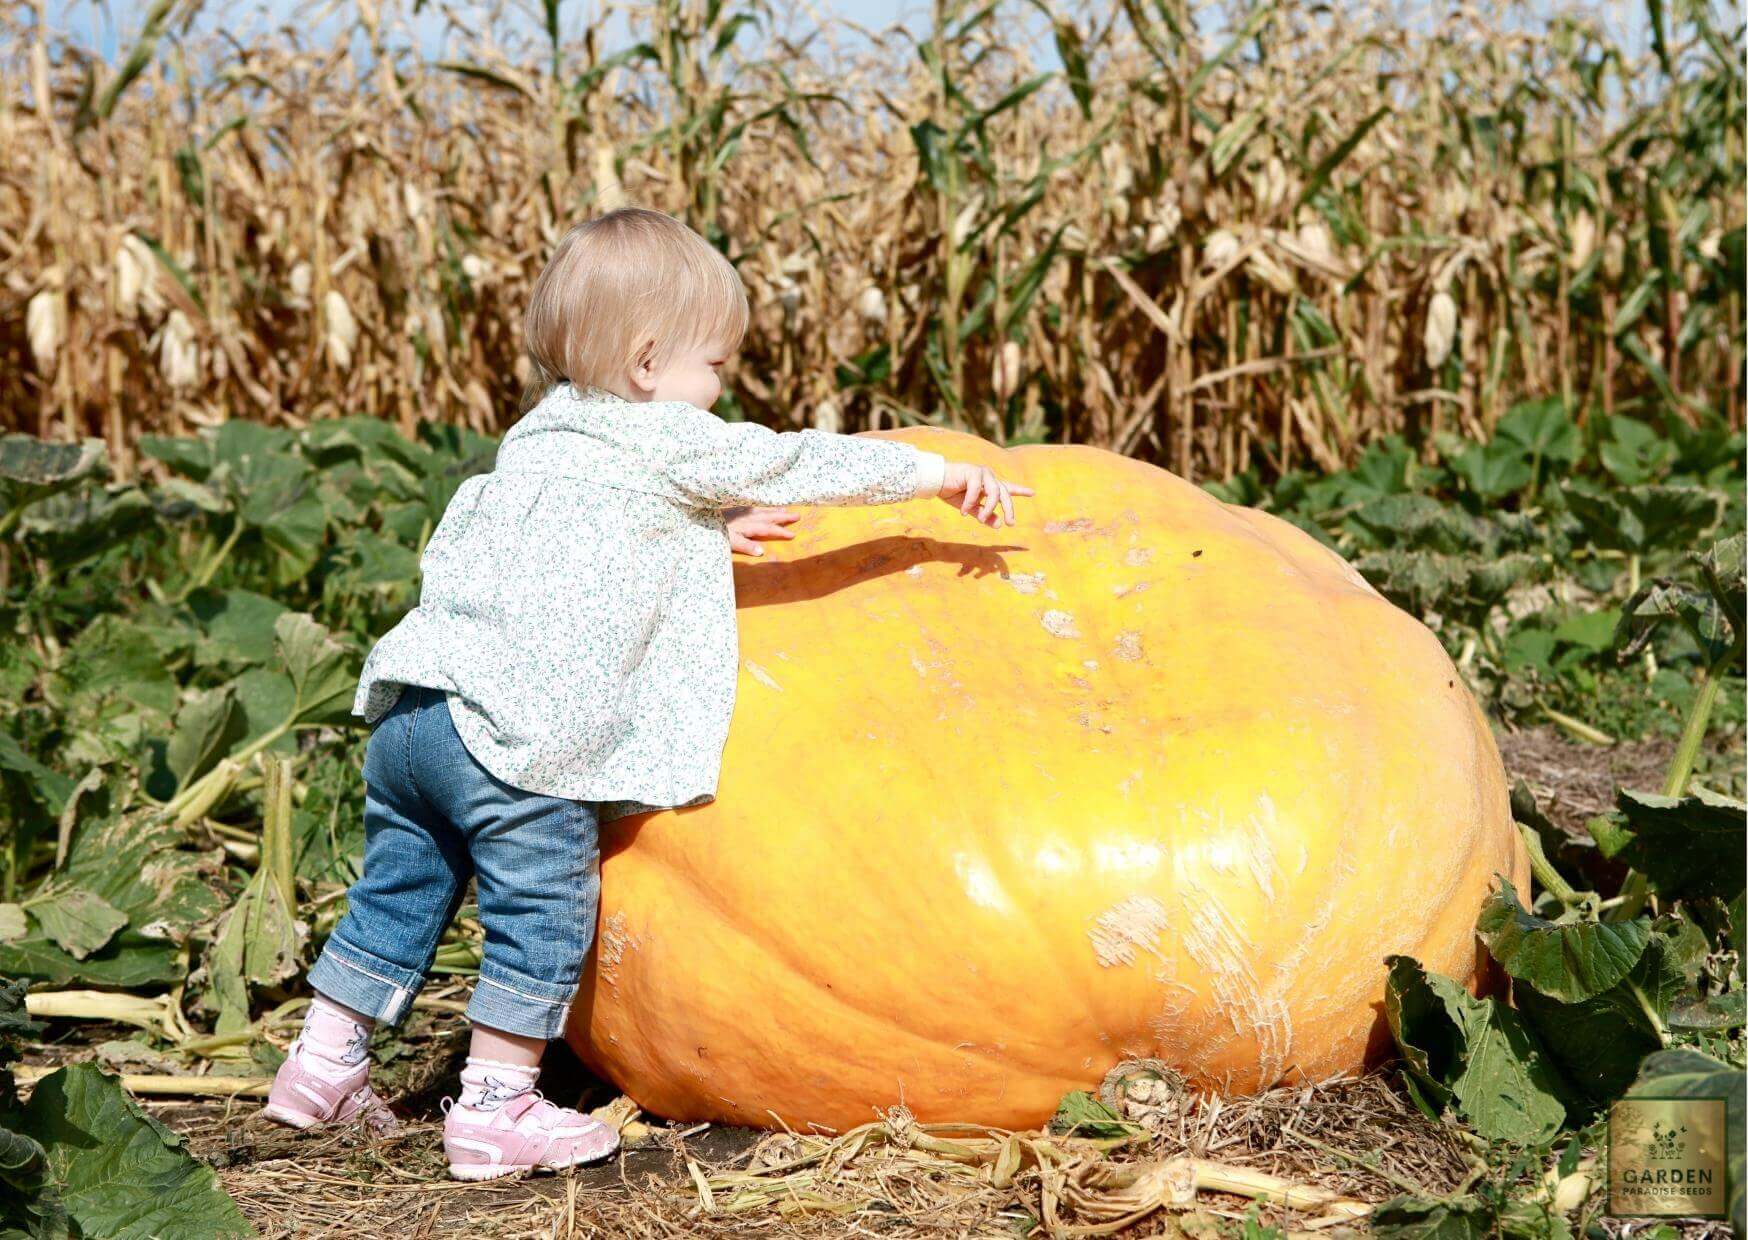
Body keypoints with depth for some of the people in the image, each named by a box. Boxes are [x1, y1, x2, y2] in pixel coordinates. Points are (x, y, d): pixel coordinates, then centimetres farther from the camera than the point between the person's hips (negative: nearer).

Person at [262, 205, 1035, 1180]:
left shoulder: (541, 441, 23)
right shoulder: (671, 448, 1)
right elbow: (804, 467, 7)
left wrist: (702, 532, 33)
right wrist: (941, 473, 17)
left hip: (410, 707, 8)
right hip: (512, 735, -8)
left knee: (400, 891, 19)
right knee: (545, 910, 2)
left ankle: (323, 1067, 26)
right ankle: (496, 1108, 6)